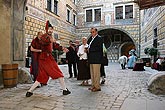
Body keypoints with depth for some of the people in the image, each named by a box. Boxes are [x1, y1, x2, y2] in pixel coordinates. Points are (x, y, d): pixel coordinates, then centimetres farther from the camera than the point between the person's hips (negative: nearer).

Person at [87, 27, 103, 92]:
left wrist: (89, 49, -11)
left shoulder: (99, 38, -5)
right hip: (91, 59, 8)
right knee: (92, 73, 11)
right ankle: (93, 86, 20)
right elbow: (88, 45, 23)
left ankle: (97, 87, 2)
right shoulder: (91, 38, 21)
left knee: (96, 73, -6)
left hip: (97, 59, -8)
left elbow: (98, 48, -15)